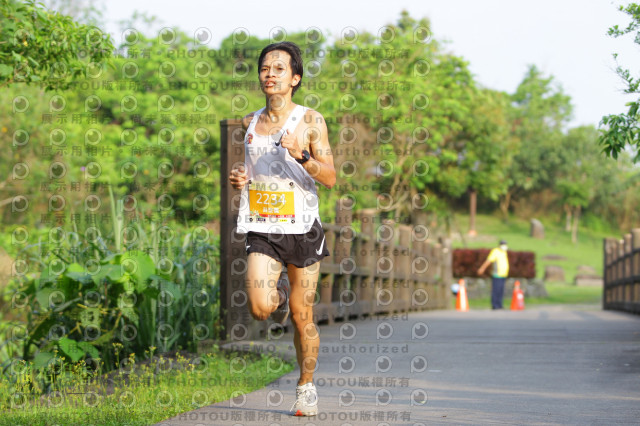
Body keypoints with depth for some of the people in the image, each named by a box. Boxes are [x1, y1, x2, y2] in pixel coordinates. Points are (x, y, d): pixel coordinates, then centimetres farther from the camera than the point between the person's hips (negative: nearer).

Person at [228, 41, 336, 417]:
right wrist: (238, 179, 0)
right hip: (262, 228, 2)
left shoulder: (310, 121, -2)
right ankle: (281, 297, 21)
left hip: (301, 227, -2)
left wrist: (301, 156, -24)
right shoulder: (250, 123, 10)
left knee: (302, 316, 3)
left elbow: (331, 178, -8)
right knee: (260, 308, -16)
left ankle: (307, 387, 22)